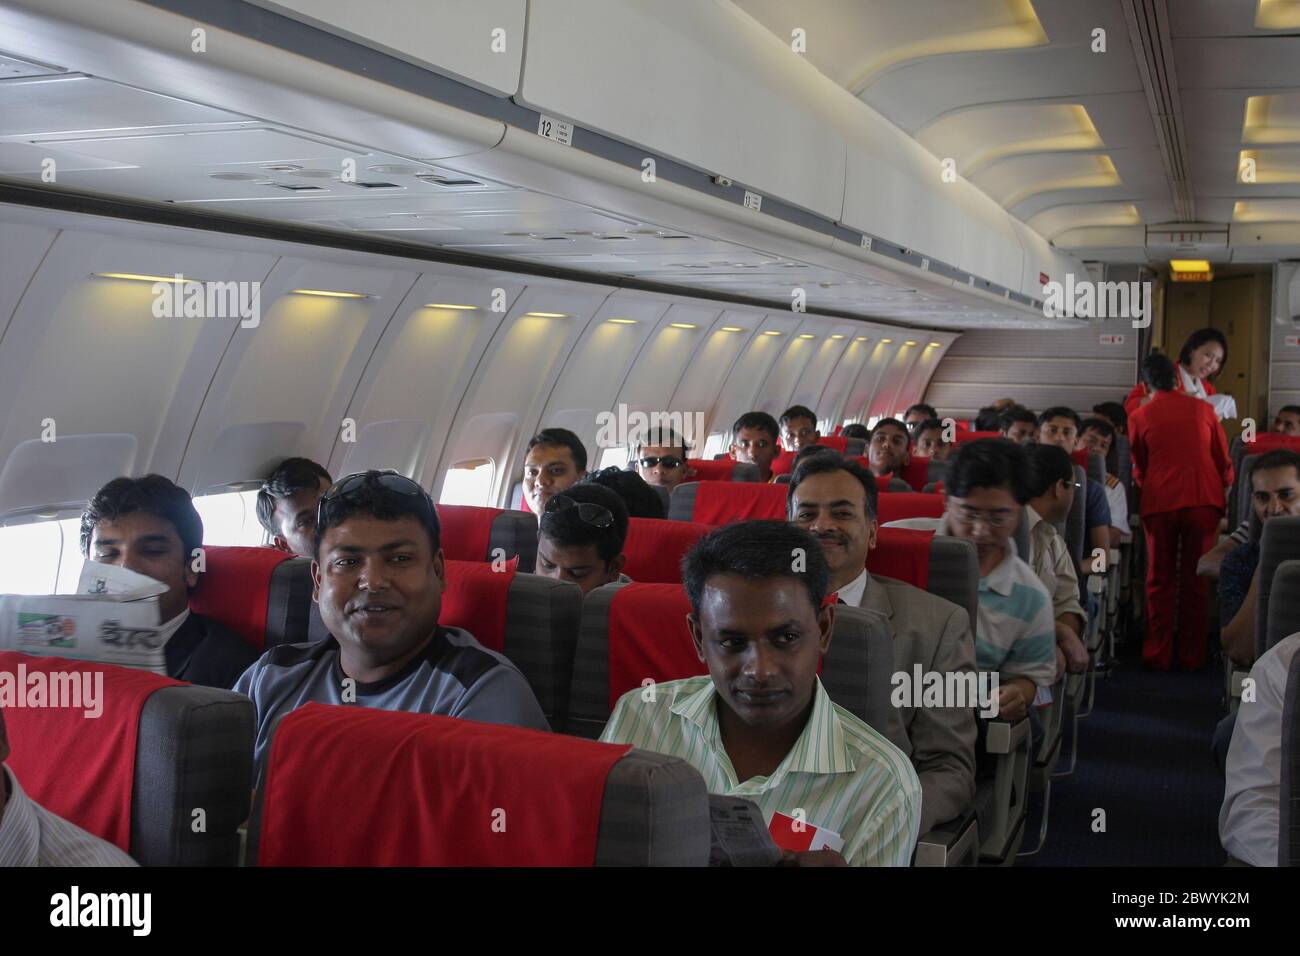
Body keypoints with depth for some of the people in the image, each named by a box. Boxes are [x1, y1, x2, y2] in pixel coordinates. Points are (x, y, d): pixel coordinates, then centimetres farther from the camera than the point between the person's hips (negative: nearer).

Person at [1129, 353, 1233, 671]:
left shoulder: (1139, 417, 4)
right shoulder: (1203, 409, 5)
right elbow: (1224, 461, 11)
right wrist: (1225, 491, 27)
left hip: (1159, 502, -1)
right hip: (1203, 499, 1)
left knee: (1160, 580, 10)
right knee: (1195, 579, 9)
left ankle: (1158, 655, 10)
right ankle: (1192, 656, 12)